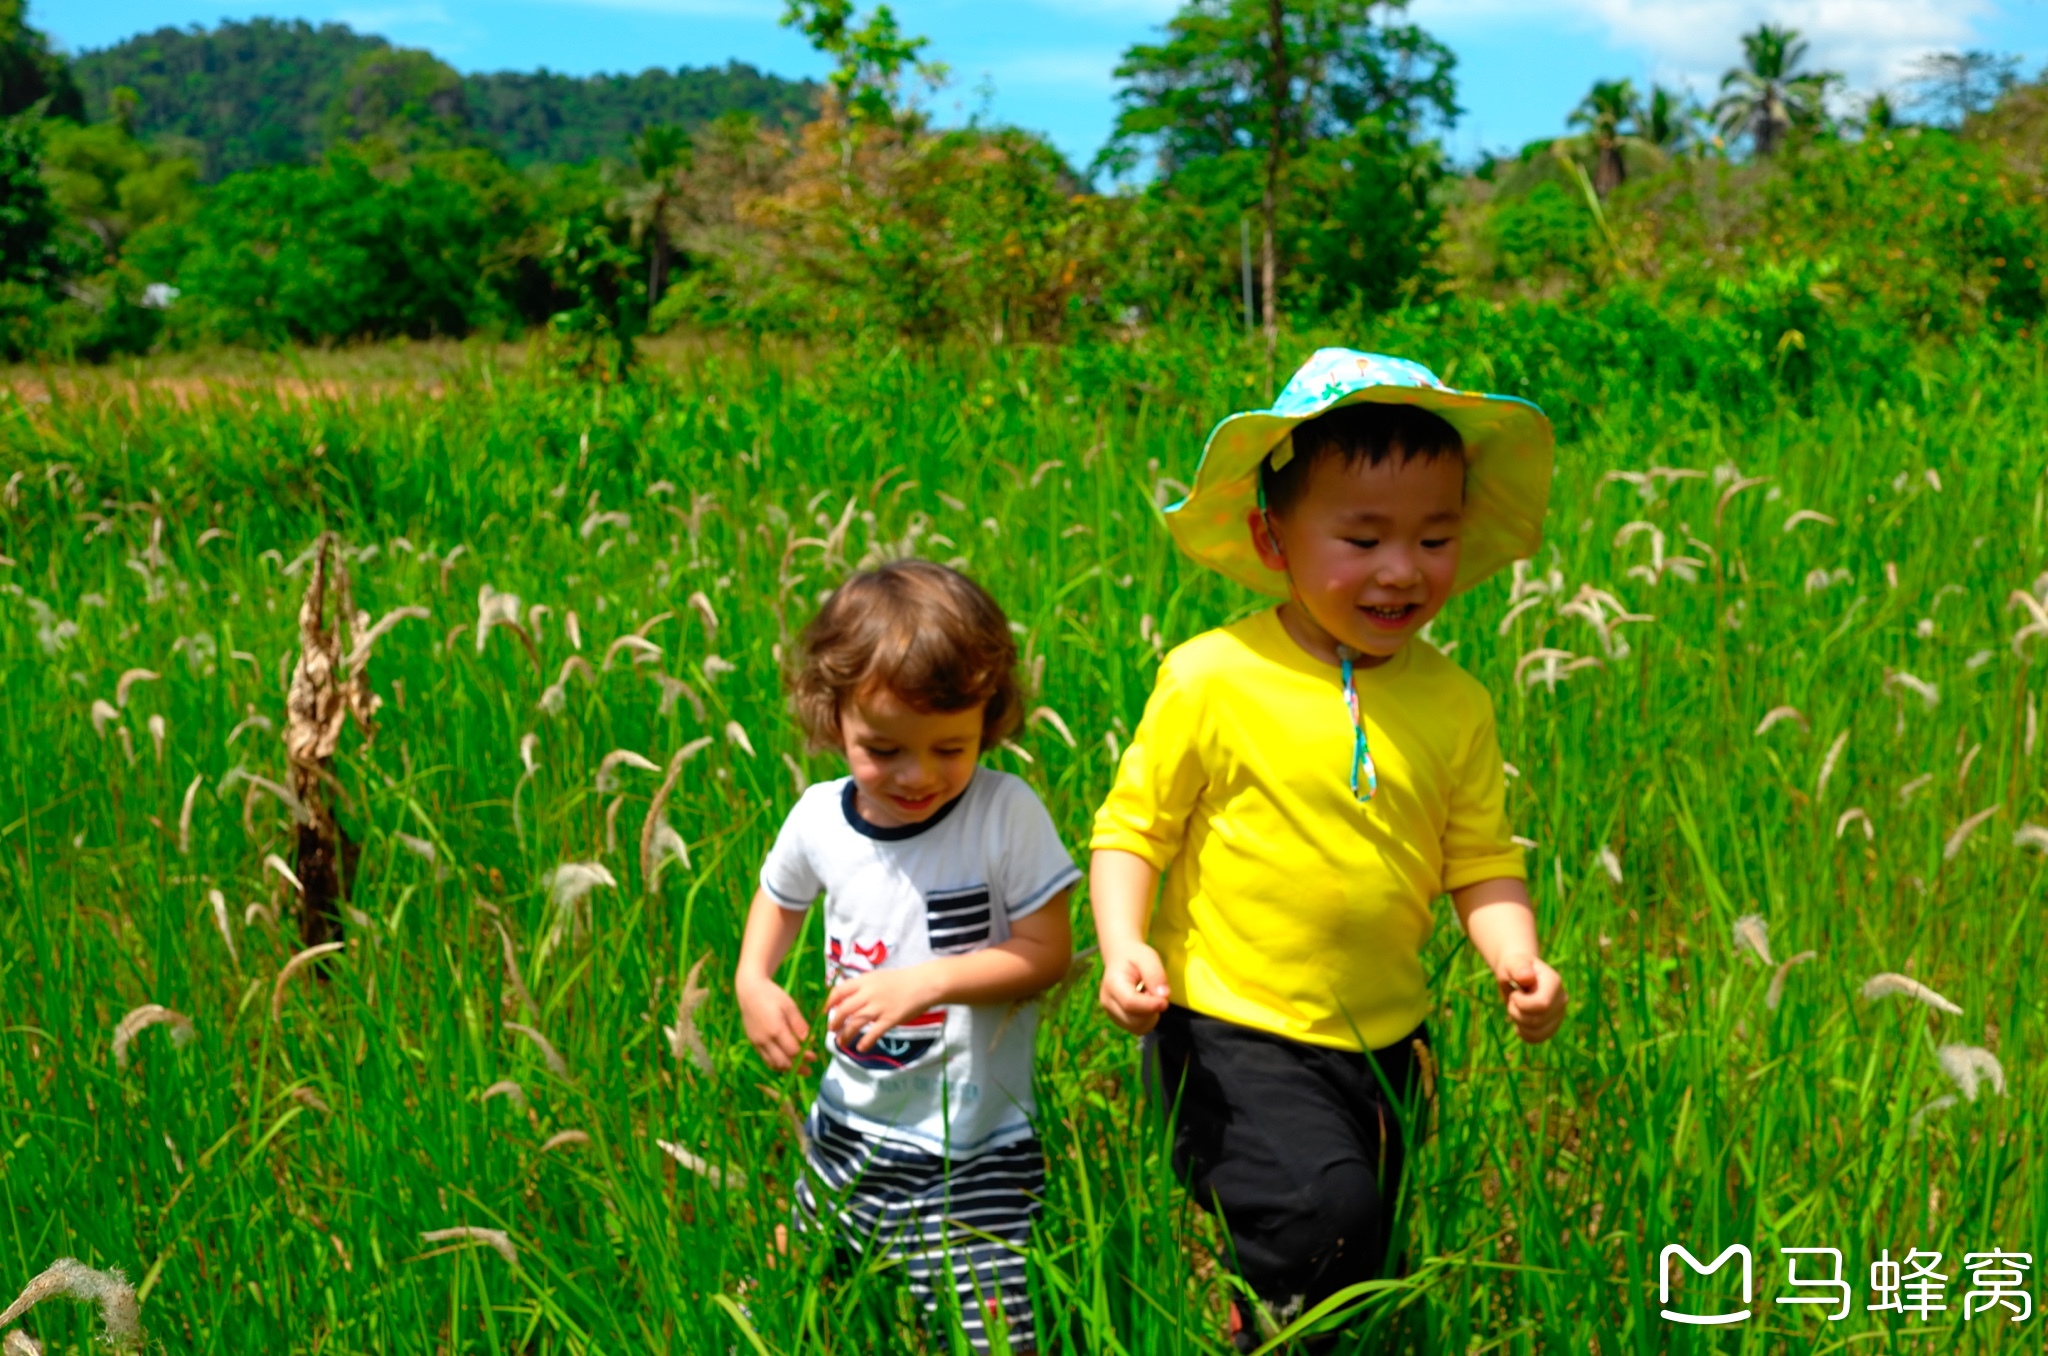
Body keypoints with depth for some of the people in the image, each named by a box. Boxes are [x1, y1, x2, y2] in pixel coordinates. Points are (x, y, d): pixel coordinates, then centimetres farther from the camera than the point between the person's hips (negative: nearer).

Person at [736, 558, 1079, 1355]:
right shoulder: (819, 817, -5)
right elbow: (780, 896, 17)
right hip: (847, 1129, 5)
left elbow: (1048, 953, -15)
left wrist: (927, 980, -25)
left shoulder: (1007, 814, -18)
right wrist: (752, 982, 0)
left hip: (971, 1156, -5)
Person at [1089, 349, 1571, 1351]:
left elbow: (1479, 860, 5)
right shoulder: (1211, 681, -12)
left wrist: (1517, 958, -12)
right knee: (1322, 1209, -24)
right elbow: (1131, 829, -5)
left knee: (1367, 1264, 16)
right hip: (1233, 1038, -5)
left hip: (1387, 1041, 5)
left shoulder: (1454, 706, 0)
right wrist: (1124, 946, -20)